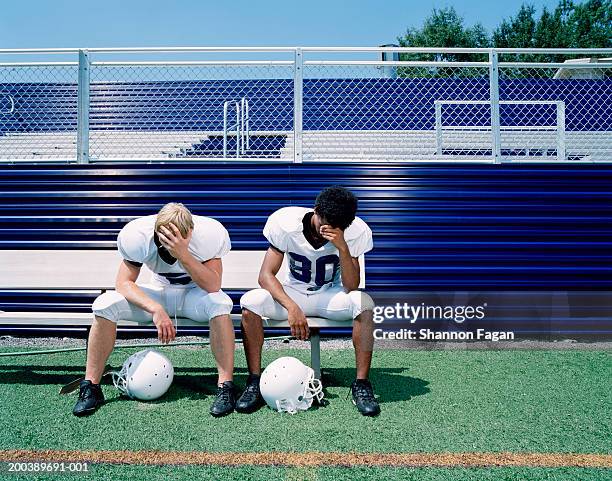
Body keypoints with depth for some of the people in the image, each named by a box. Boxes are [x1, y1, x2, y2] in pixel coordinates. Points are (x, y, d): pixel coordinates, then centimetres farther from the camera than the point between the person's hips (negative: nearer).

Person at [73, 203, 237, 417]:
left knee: (219, 303, -37)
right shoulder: (138, 236, -23)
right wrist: (156, 309, -37)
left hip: (195, 293, -2)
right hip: (159, 293, 2)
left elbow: (213, 286, -31)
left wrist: (183, 254, -45)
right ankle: (90, 388, -9)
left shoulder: (209, 234, -28)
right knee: (105, 304, -22)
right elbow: (124, 283, -21)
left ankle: (225, 387, -27)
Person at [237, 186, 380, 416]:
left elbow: (351, 287, -22)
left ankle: (361, 384, -20)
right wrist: (292, 307, -37)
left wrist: (342, 247, -36)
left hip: (331, 295, 0)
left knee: (363, 303, -33)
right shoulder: (286, 223, -20)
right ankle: (254, 383, -15)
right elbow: (266, 275, -22)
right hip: (292, 293, 0)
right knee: (250, 301, -29)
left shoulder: (356, 233, -19)